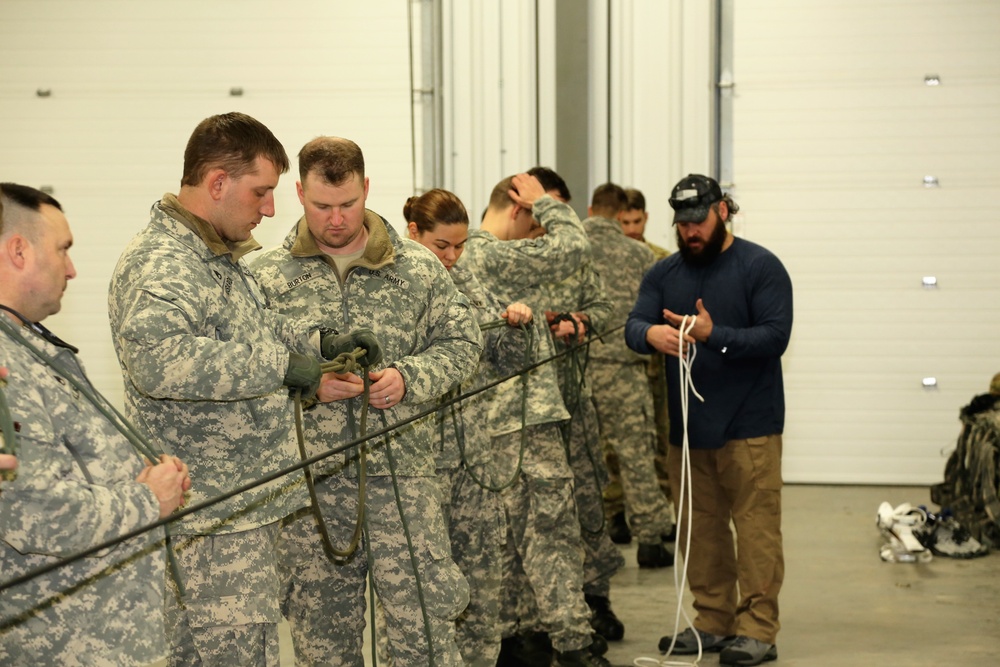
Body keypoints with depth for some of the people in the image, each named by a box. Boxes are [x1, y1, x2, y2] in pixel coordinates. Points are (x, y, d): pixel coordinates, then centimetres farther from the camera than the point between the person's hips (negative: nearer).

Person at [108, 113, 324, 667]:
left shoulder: (222, 256, 16)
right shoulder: (161, 263, -19)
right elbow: (158, 358, -37)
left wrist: (319, 340, 13)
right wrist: (279, 364, -31)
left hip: (248, 507, 10)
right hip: (208, 528, -10)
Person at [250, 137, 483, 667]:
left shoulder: (419, 267, 4)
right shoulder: (268, 276, 2)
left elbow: (462, 342, 6)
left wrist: (409, 378, -11)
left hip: (401, 470, 0)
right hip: (309, 480, 1)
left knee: (424, 623, -1)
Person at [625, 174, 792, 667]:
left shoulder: (761, 267, -4)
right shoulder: (664, 273, 10)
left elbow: (775, 336, -13)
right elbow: (633, 325, -4)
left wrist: (713, 336, -26)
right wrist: (651, 334, -28)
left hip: (749, 425, -5)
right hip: (687, 425, 5)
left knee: (755, 525, -4)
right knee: (699, 528, 11)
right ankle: (714, 621, 23)